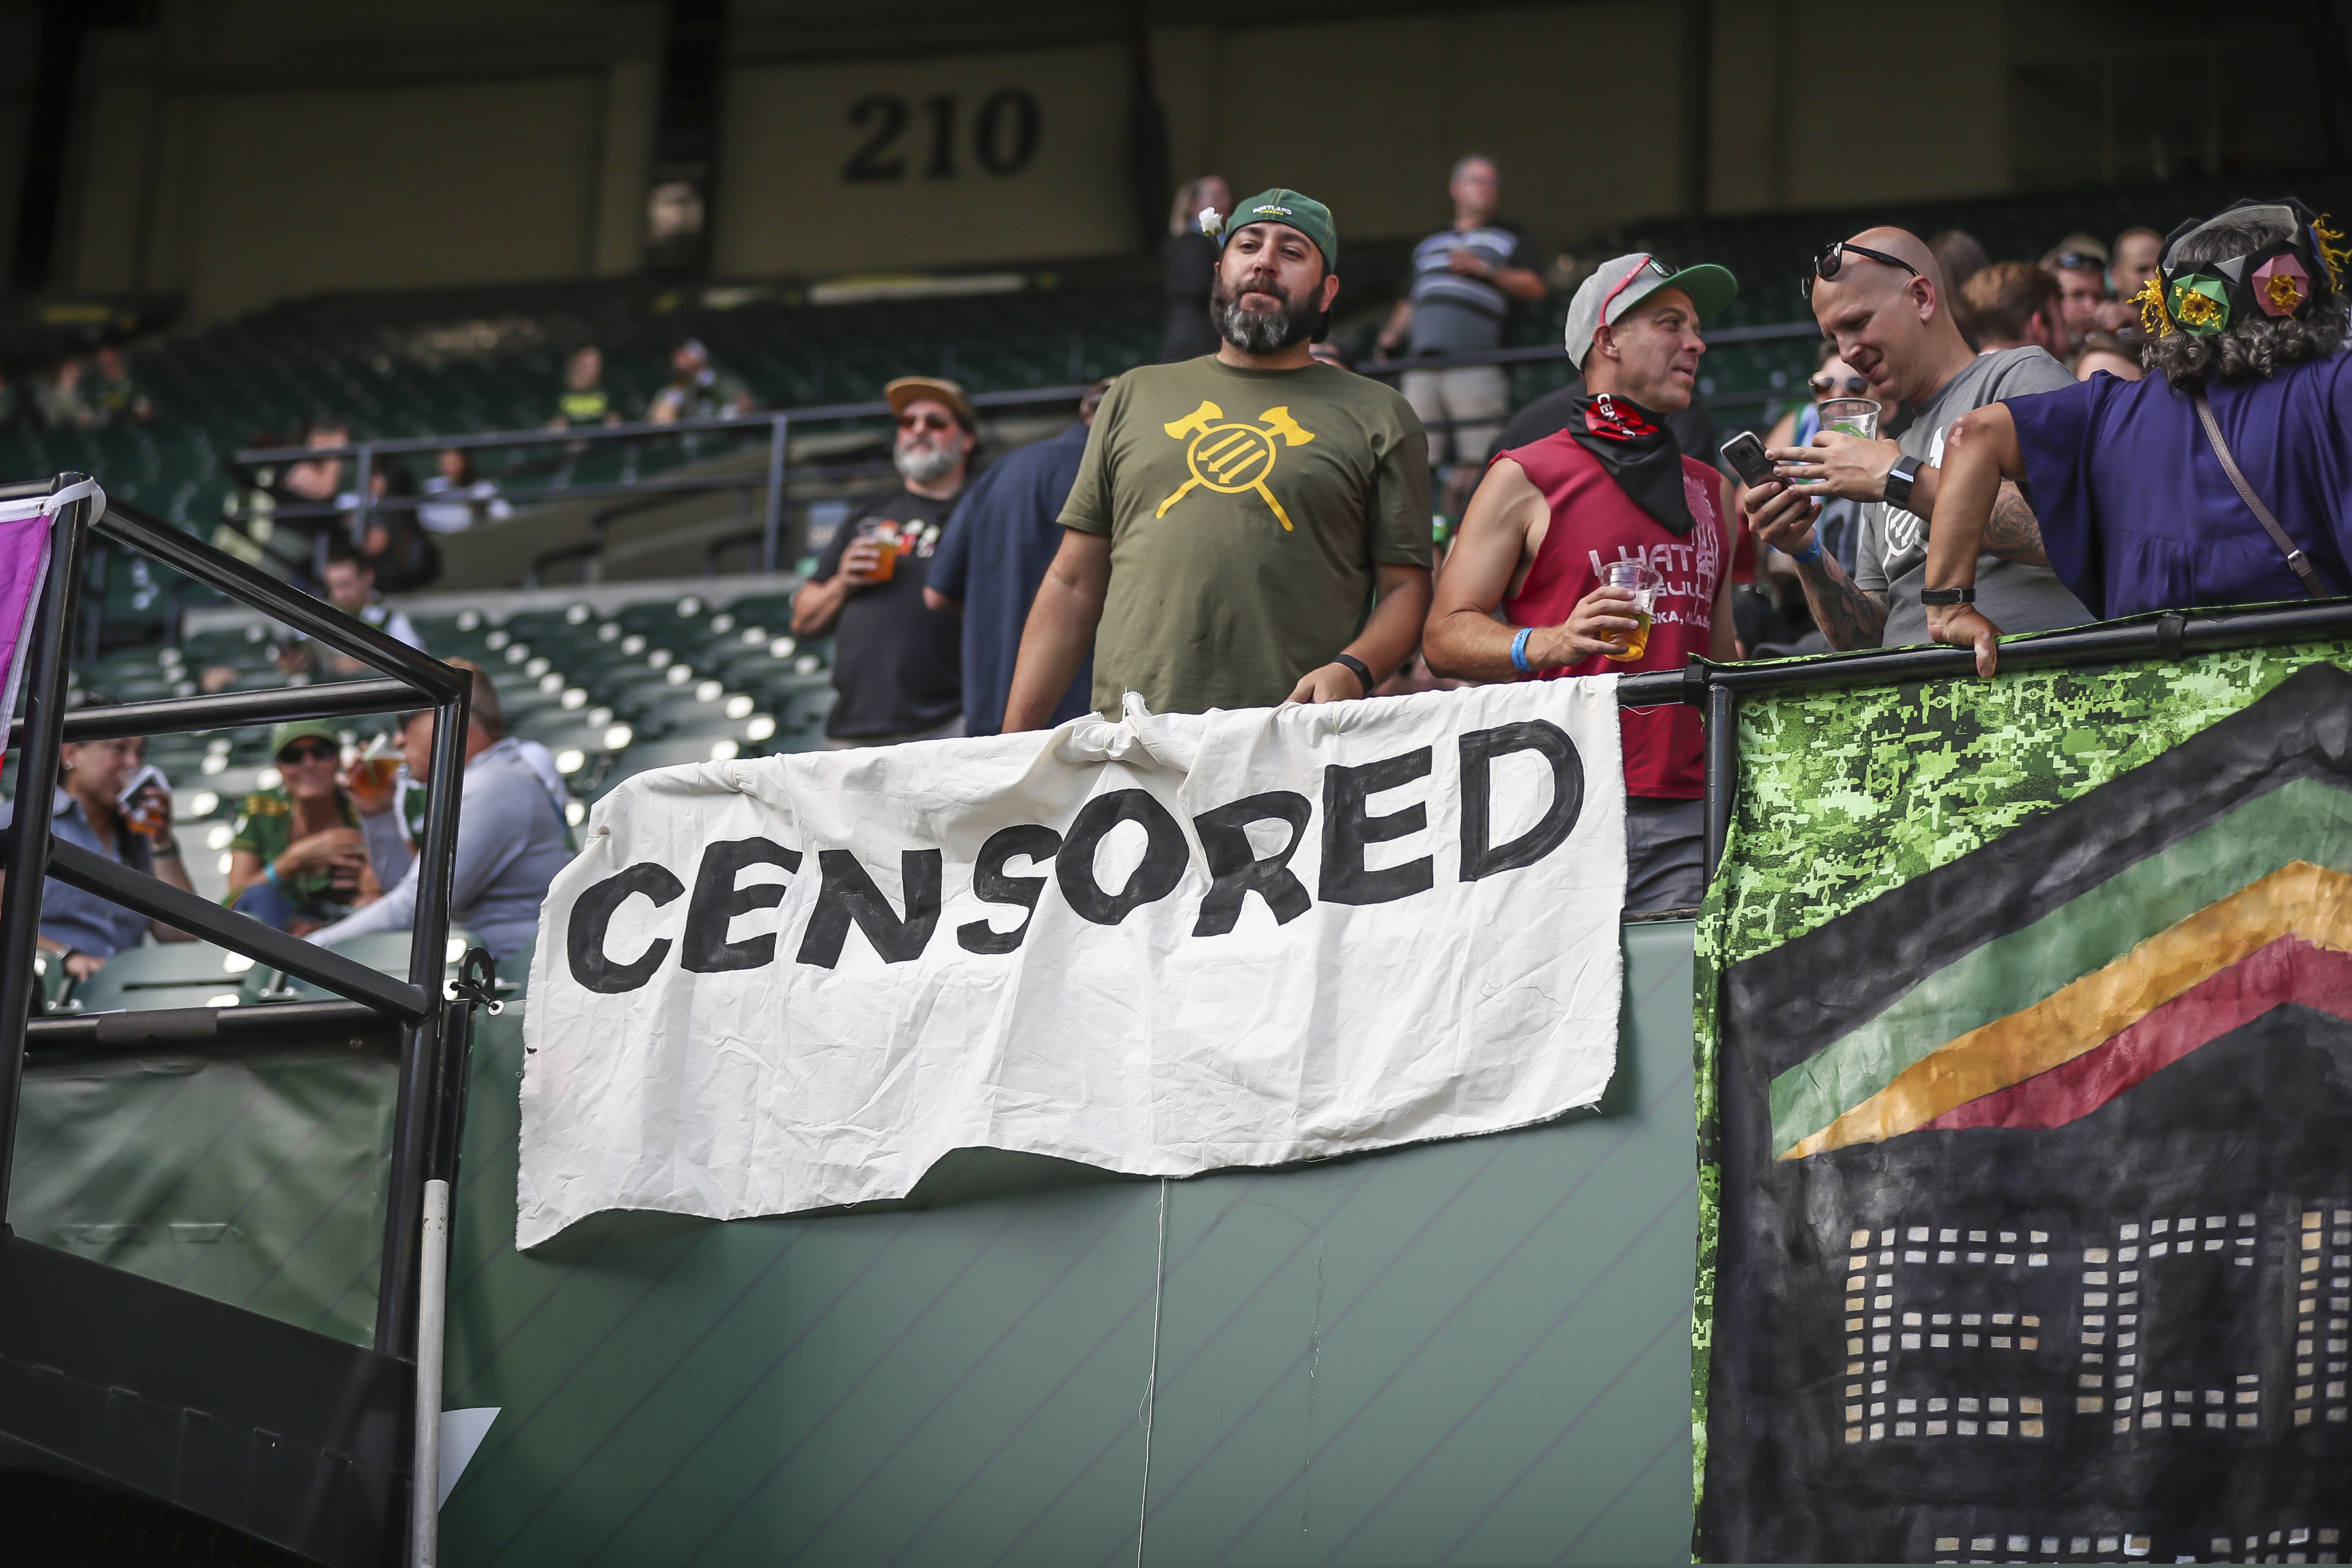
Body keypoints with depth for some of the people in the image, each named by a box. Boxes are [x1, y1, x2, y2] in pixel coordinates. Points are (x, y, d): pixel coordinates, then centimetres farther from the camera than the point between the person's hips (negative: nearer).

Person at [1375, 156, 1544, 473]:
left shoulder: (1509, 239, 16)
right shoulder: (1429, 245, 29)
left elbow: (1534, 287, 3)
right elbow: (1410, 301, 29)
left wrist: (1484, 270, -6)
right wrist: (1392, 336, 11)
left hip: (1475, 360, -4)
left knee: (1480, 458, -14)